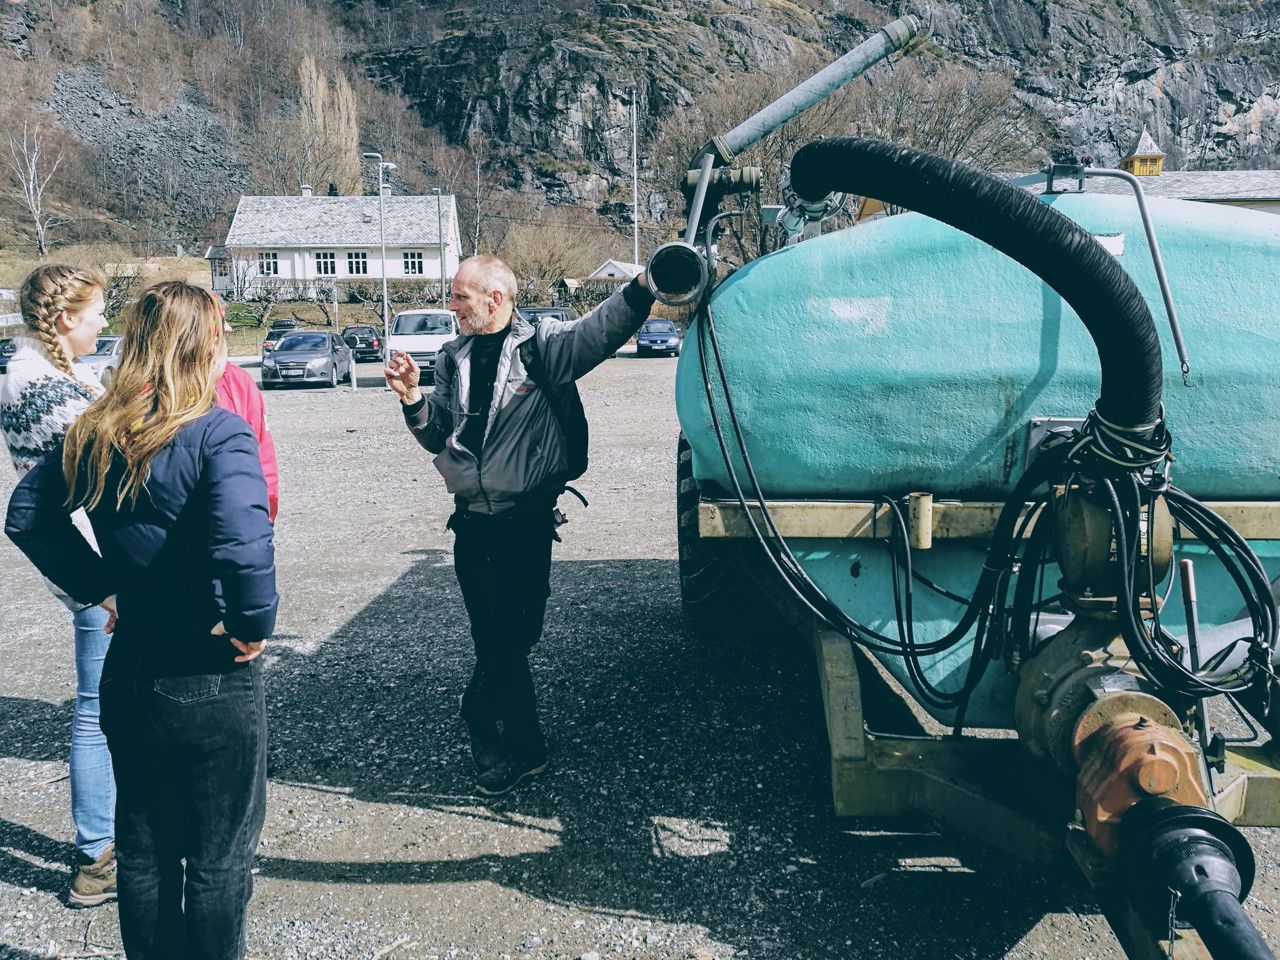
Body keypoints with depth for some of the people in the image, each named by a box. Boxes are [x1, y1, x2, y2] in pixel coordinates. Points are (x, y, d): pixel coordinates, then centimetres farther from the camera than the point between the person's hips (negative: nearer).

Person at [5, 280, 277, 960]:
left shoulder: (95, 434, 1)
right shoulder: (217, 432, -20)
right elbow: (245, 546, -34)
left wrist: (100, 587, 9)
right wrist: (253, 625, -19)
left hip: (131, 668, 6)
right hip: (215, 680, -6)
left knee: (144, 849, 22)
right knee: (220, 855, 12)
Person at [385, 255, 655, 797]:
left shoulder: (543, 345, -7)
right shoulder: (454, 359, 11)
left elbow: (603, 328, -22)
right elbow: (437, 437, 13)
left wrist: (644, 286, -38)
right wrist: (414, 400, -5)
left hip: (527, 520, -5)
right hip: (473, 523, 5)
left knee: (508, 640, 2)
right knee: (497, 642, 11)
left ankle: (497, 747, 22)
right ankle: (522, 752, 25)